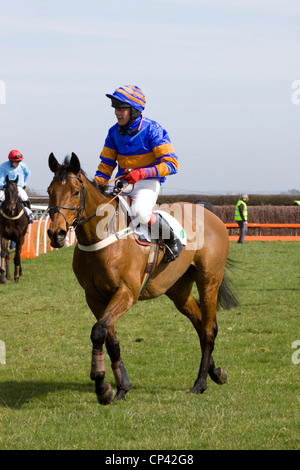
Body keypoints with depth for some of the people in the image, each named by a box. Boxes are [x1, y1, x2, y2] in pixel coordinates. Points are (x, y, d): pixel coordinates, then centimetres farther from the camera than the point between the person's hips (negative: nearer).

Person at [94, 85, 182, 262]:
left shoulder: (152, 130, -13)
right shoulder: (114, 132, 5)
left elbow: (171, 164, -19)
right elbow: (106, 164, 14)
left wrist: (142, 173, -30)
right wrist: (96, 184, -4)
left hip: (148, 181, -7)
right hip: (123, 182, 7)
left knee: (139, 213, -35)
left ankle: (172, 240, -10)